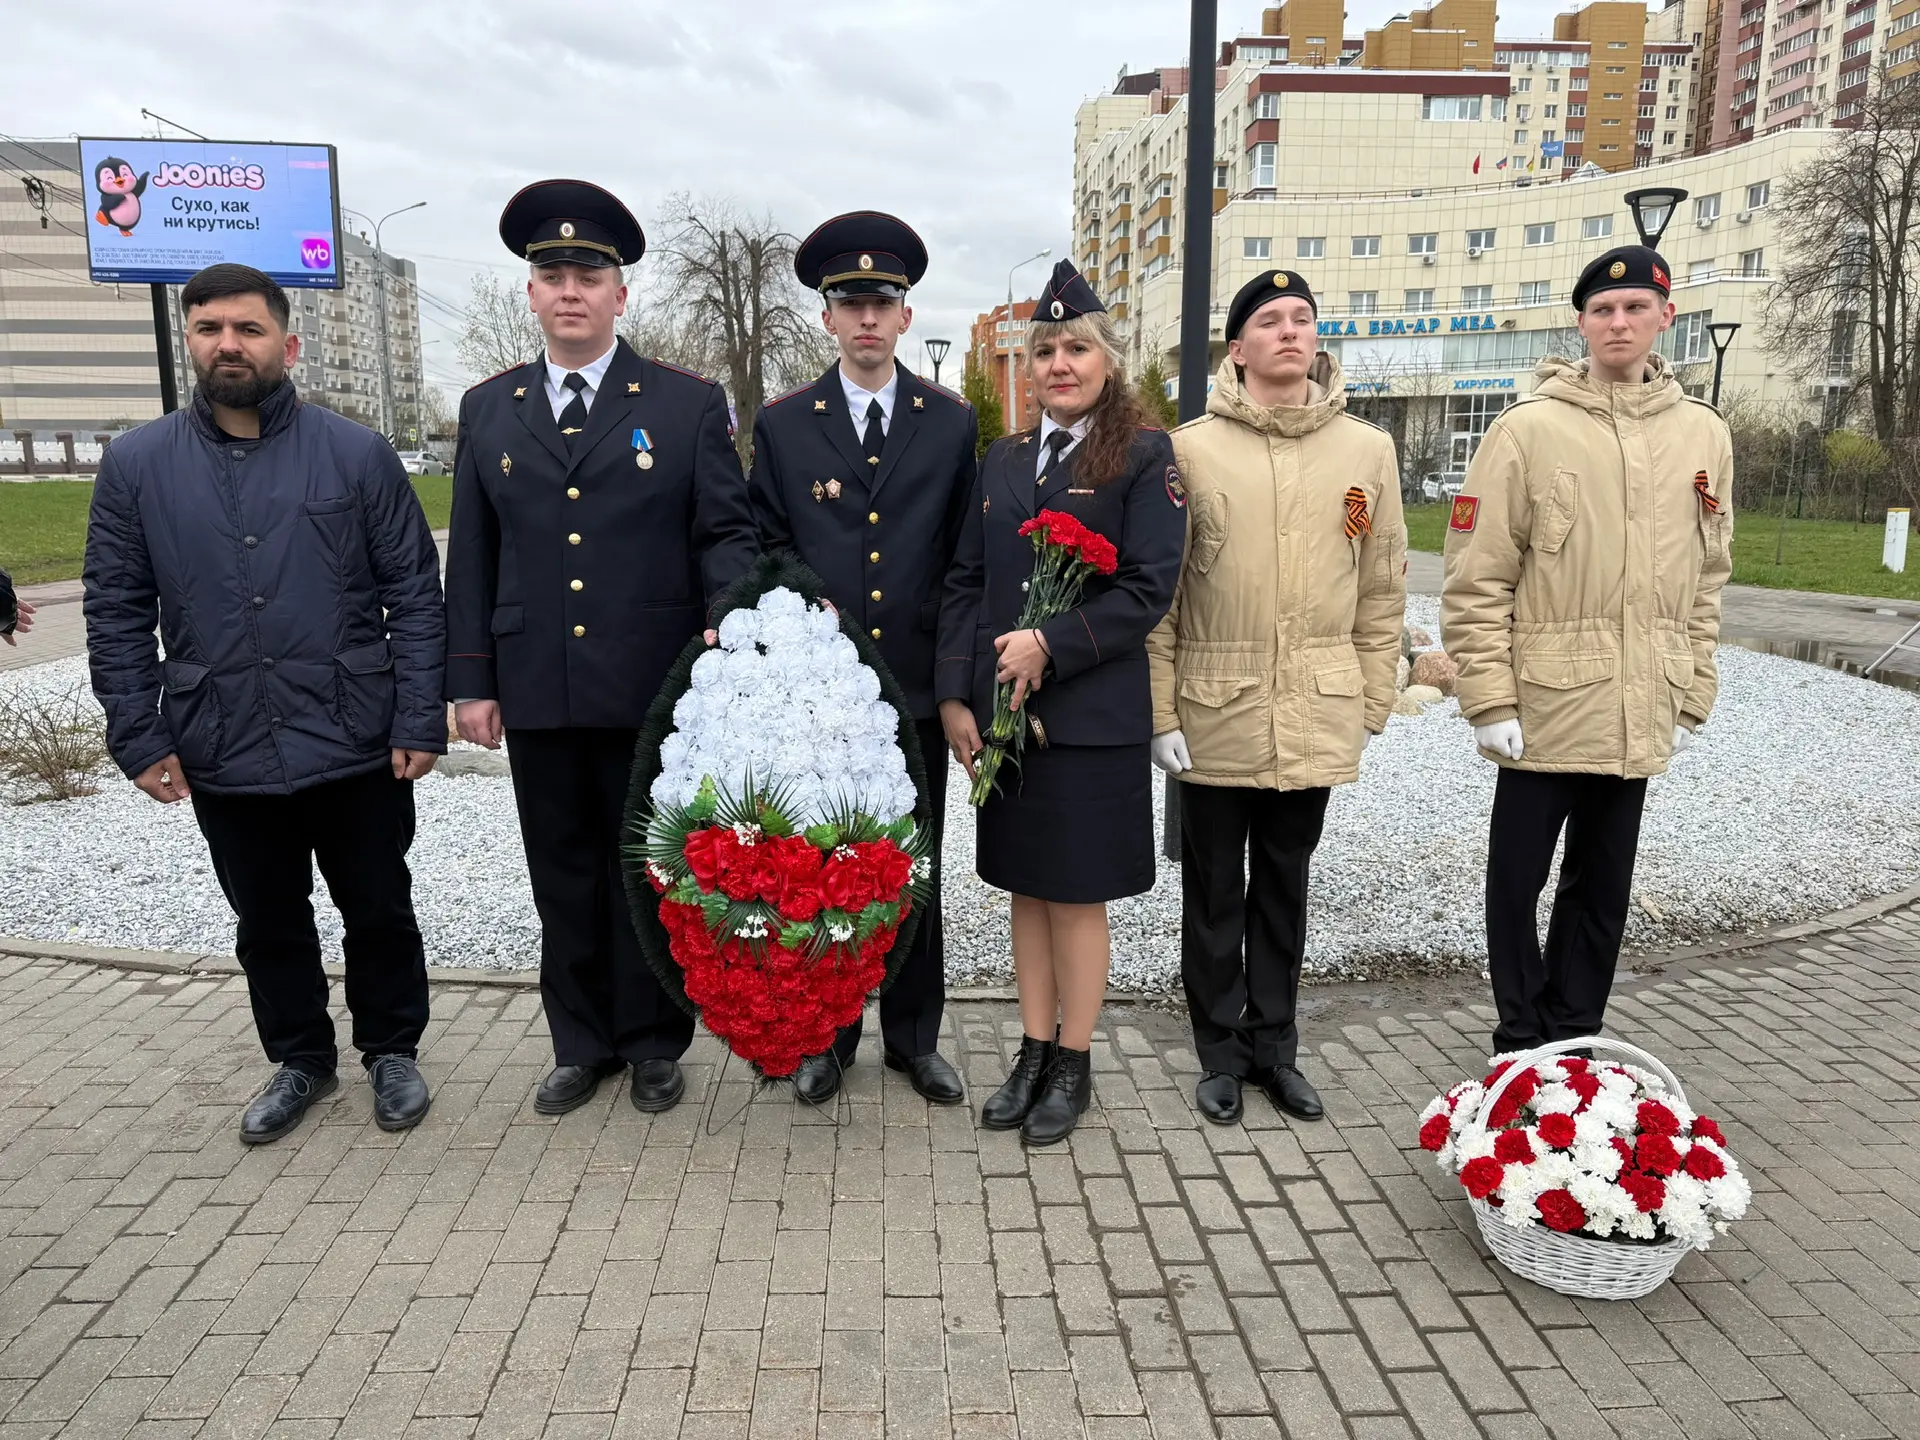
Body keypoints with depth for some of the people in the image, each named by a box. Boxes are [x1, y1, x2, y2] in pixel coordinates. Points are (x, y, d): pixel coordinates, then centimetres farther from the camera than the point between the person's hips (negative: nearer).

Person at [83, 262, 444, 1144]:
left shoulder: (358, 454, -3)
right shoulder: (135, 465, 2)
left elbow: (414, 594, -3)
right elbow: (116, 613, 4)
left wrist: (420, 721, -9)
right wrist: (138, 738, -1)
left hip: (356, 746, -2)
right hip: (224, 755, 2)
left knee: (378, 910, 12)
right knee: (268, 924, 17)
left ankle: (392, 1051, 33)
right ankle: (300, 1060, 37)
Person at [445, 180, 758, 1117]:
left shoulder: (689, 404, 2)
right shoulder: (488, 410, 10)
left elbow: (725, 533, -2)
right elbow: (472, 557, 10)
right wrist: (470, 680, 6)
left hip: (654, 688, -3)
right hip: (536, 694, 3)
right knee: (564, 874, 12)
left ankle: (654, 1042, 26)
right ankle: (584, 1043, 29)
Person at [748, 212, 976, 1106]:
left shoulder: (952, 422, 6)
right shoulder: (782, 424, 4)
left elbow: (965, 554, 7)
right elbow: (764, 548, 7)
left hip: (917, 682, 1)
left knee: (915, 868, 10)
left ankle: (914, 1038, 25)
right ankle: (826, 1037, 24)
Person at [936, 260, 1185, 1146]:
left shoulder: (1144, 457, -3)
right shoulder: (1003, 461, 12)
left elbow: (1148, 589, -11)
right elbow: (964, 583, 8)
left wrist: (1050, 644, -19)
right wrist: (955, 696, -1)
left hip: (1090, 714, -5)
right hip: (1000, 714, 5)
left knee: (1077, 895, 5)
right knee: (1025, 887, 13)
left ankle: (1074, 1066, 22)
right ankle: (1033, 1055, 27)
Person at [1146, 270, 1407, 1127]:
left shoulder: (1367, 450, 4)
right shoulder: (1191, 449, -3)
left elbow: (1382, 590, 8)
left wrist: (1371, 706, 6)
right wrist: (1160, 711, -6)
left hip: (1315, 719, 2)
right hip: (1215, 713, -2)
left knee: (1284, 886, 15)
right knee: (1215, 891, 10)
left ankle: (1275, 1046, 31)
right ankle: (1222, 1053, 26)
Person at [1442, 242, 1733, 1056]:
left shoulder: (1703, 435, 7)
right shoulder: (1529, 429, -6)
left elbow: (1705, 583, 12)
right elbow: (1477, 580, -9)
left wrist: (1690, 698, 8)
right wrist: (1490, 699, -13)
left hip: (1639, 716, 4)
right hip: (1543, 706, -4)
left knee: (1603, 888, 14)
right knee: (1519, 878, 6)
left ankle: (1574, 1039, 30)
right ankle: (1523, 1043, 23)